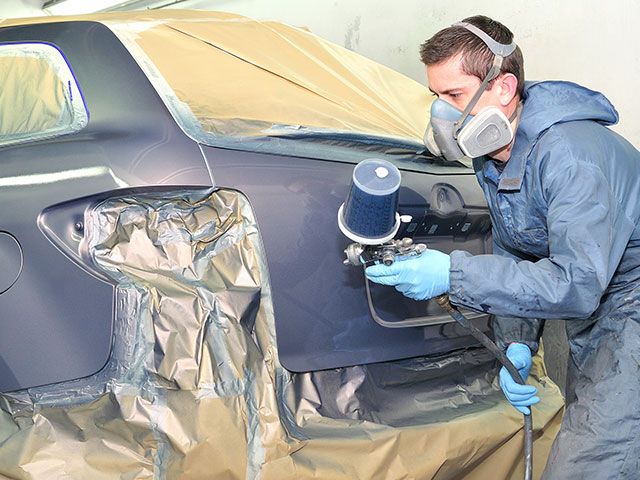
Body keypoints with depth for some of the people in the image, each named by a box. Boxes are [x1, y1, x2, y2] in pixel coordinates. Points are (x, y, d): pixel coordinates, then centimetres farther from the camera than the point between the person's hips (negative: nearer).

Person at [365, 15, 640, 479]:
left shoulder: (569, 154, -30)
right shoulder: (492, 156, 0)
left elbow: (576, 284, -34)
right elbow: (514, 257, 8)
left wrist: (453, 274, -36)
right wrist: (516, 345, -7)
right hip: (591, 308, 9)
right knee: (581, 429, 19)